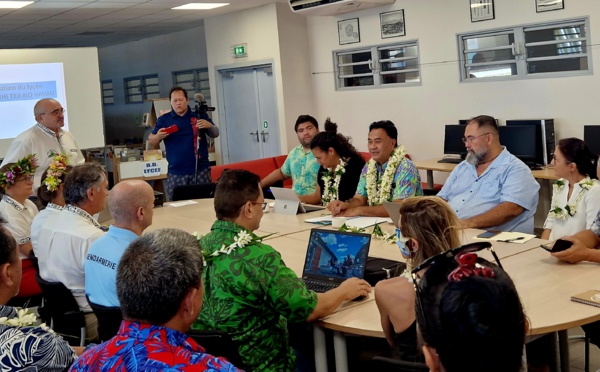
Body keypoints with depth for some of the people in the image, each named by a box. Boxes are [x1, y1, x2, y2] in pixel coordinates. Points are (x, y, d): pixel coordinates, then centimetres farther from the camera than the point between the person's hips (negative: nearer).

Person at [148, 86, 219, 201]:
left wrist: (209, 125, -14)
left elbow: (215, 134, 8)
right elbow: (151, 142, 9)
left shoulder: (199, 115, 7)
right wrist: (158, 136, -14)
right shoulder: (164, 119, 7)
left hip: (201, 170, 0)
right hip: (176, 173, 0)